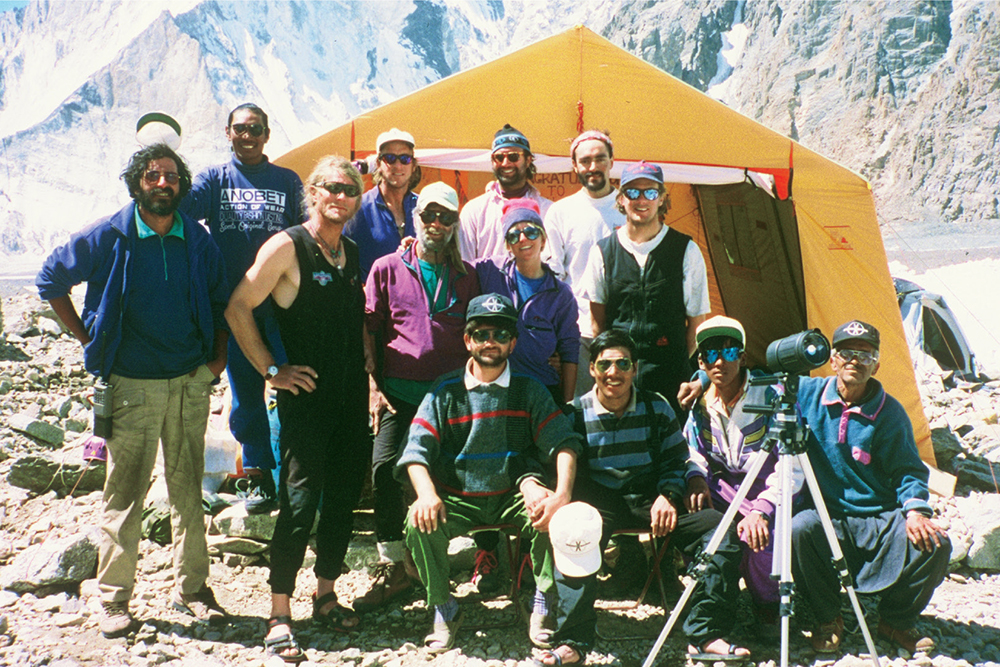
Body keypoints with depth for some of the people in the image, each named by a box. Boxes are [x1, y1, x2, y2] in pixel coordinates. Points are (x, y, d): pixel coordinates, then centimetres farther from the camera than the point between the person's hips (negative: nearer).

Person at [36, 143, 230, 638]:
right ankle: (113, 597, 13)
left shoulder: (197, 240, 5)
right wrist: (89, 341, 4)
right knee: (125, 491, 0)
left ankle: (191, 588, 20)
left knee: (188, 487, 9)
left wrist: (218, 354, 8)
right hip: (133, 384, -3)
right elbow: (50, 281, 7)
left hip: (192, 380, 3)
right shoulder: (107, 237, -4)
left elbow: (220, 300, 18)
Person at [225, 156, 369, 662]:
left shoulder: (353, 253, 13)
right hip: (306, 394, -6)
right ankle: (279, 615, 5)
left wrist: (367, 371, 12)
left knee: (344, 497, 11)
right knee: (300, 502, -6)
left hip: (351, 393, 7)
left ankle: (326, 597, 26)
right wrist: (270, 369, -9)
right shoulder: (286, 246, -7)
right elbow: (238, 308, -9)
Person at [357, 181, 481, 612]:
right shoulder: (387, 268, 9)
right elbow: (368, 331, 8)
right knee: (384, 468, -13)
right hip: (400, 392, -1)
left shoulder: (466, 277, 14)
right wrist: (374, 387, -1)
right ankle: (393, 567, -2)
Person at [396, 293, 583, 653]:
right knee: (419, 522, -27)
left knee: (553, 515, -29)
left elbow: (563, 442, -5)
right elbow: (417, 448, -6)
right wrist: (427, 494, -26)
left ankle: (542, 602, -3)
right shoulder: (445, 390, 3)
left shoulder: (529, 390, 4)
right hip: (458, 499, 0)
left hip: (513, 495, 0)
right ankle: (444, 609, -2)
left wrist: (562, 493, -24)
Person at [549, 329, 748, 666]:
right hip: (600, 498, -2)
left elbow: (677, 461, 12)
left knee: (720, 526, -21)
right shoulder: (576, 413, 4)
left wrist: (668, 495, -7)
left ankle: (705, 634, -15)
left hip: (651, 496, 2)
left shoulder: (657, 407, 8)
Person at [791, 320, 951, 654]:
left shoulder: (889, 412, 0)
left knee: (935, 544, -25)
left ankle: (896, 619, 7)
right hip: (826, 516, -1)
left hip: (881, 519, 1)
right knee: (799, 528, -35)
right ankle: (827, 618, -7)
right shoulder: (807, 393, 0)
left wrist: (915, 509, -16)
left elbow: (908, 470, 3)